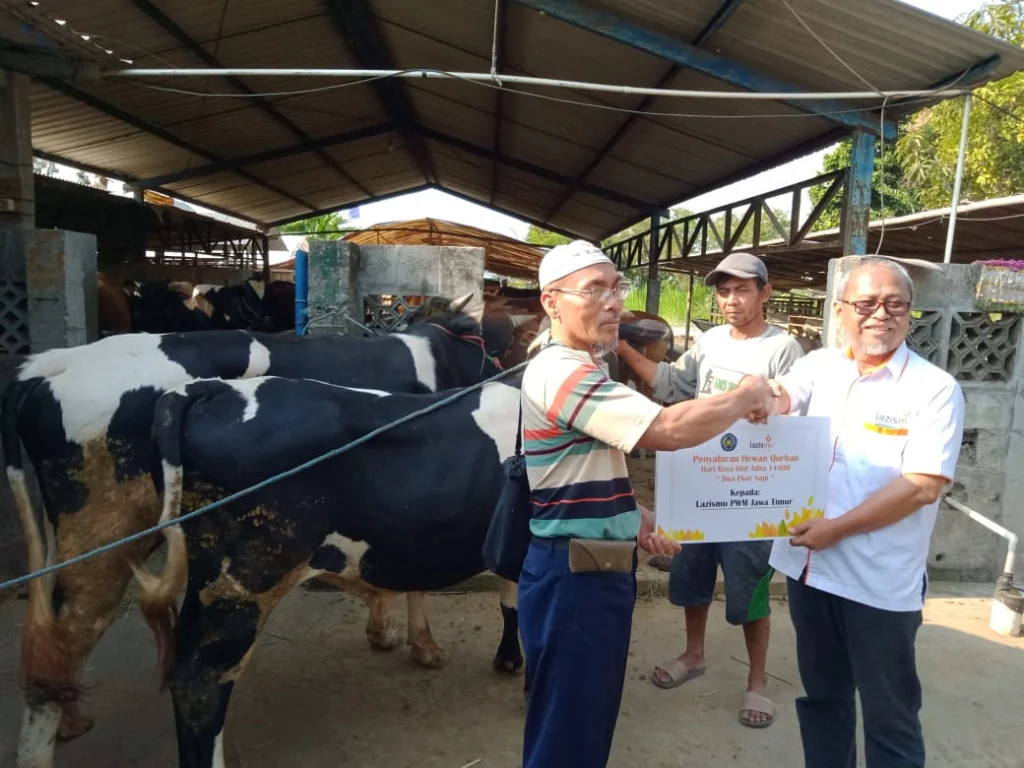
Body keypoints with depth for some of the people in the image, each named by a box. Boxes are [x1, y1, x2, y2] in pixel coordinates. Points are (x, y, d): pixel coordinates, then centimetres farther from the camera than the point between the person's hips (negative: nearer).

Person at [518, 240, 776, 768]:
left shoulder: (584, 370, 13)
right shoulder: (561, 373, -22)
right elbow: (670, 430, -30)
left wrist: (634, 517, 9)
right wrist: (747, 397, -13)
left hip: (603, 568, 10)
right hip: (572, 577, -10)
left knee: (593, 720, 24)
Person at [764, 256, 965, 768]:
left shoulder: (934, 388, -9)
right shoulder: (819, 365, 4)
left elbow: (923, 486, -16)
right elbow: (781, 400, -13)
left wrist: (836, 528, -17)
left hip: (880, 584, -4)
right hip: (809, 565, 4)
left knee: (889, 716, 12)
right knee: (822, 696, 22)